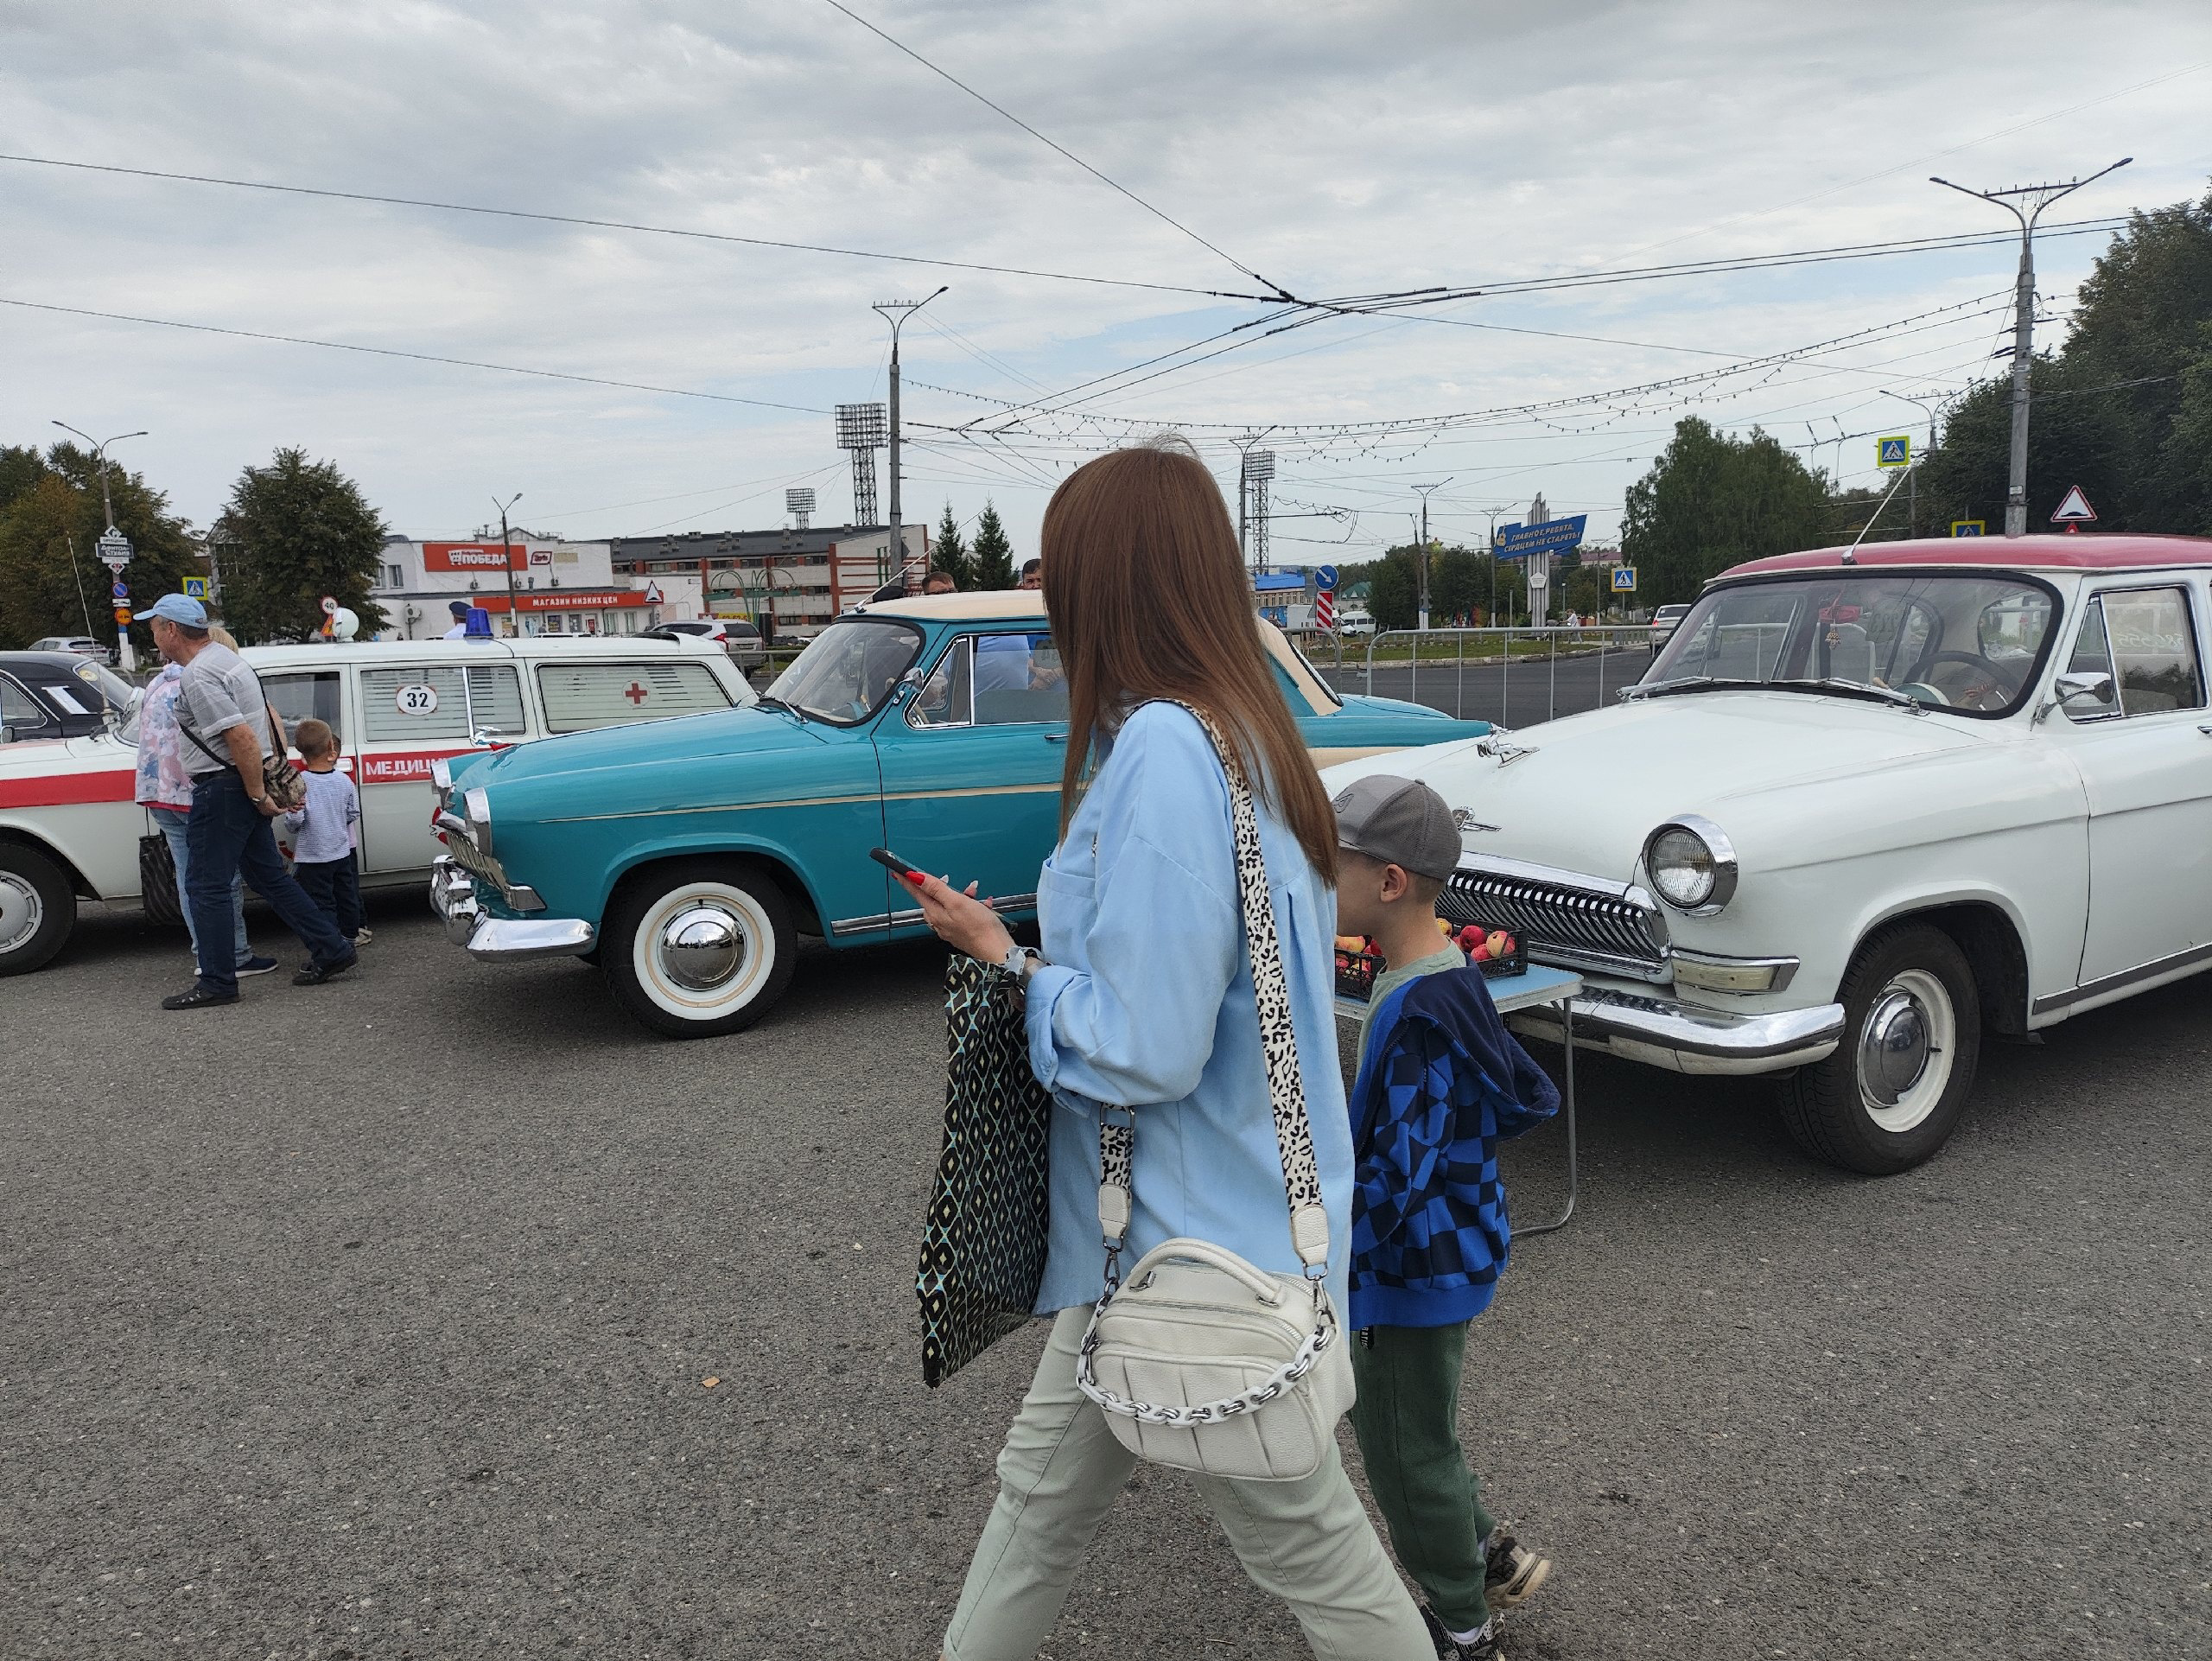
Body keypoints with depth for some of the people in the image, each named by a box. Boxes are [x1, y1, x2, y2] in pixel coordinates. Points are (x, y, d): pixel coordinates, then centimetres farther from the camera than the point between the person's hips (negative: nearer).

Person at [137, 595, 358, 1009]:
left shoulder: (197, 677, -18)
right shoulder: (226, 657, 14)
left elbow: (242, 737, -25)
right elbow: (267, 716, 22)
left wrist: (259, 796, -18)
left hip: (222, 789, -10)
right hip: (249, 786, 10)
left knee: (207, 888, -1)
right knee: (269, 875, 15)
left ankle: (217, 983, 5)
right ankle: (330, 950, 16)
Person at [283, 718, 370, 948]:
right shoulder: (344, 781, -5)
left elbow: (294, 822, -18)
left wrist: (290, 818, 4)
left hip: (312, 857, -4)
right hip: (342, 852, 4)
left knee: (322, 903, 2)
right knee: (346, 895, 19)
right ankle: (351, 934, 32)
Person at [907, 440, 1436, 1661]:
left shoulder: (1163, 749, -26)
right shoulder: (1242, 733, 5)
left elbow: (1143, 1052, -27)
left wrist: (1009, 966, -12)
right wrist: (1029, 955, 8)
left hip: (1199, 1244, -9)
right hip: (1156, 1226, 9)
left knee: (1315, 1552, 13)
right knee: (1042, 1492, 24)